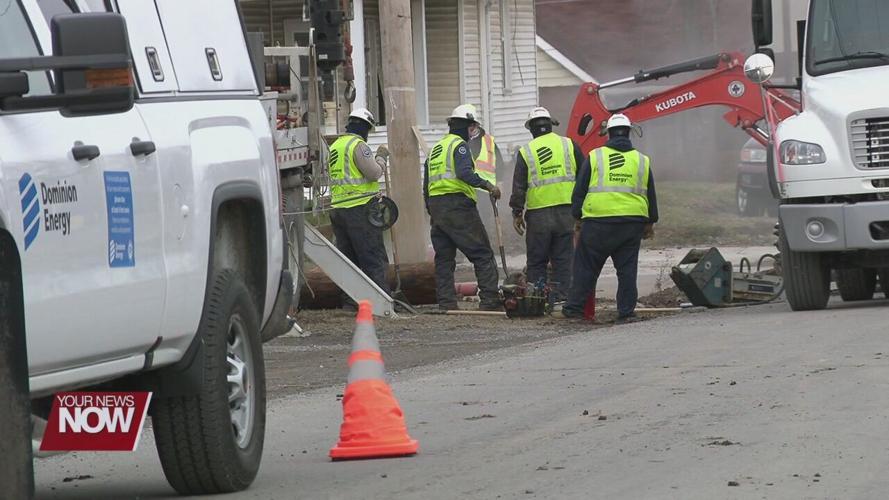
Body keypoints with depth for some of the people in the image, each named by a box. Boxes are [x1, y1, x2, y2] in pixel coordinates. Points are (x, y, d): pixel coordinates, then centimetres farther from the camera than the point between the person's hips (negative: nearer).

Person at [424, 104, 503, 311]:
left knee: (443, 259, 9)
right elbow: (464, 173, -22)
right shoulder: (459, 146, -4)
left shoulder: (434, 150, 22)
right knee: (482, 255, -5)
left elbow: (426, 186, 23)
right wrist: (488, 185, -22)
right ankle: (490, 299, -13)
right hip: (458, 204, -8)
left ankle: (446, 303, 3)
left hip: (435, 204, 8)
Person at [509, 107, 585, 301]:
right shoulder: (569, 145, 5)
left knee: (537, 261, 6)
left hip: (538, 214, -1)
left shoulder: (526, 152, 1)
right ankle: (560, 295, 3)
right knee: (563, 258, 6)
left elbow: (518, 186, -1)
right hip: (566, 210, 1)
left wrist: (517, 213, 6)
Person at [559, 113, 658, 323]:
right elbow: (651, 196, 16)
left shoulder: (595, 157, 2)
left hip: (598, 222, -2)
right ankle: (626, 311, 5)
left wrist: (578, 216, 12)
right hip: (632, 223, 2)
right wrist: (650, 223, 26)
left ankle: (574, 307, 6)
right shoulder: (642, 161, 10)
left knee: (586, 266, 5)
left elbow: (579, 190, 3)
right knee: (627, 269, 7)